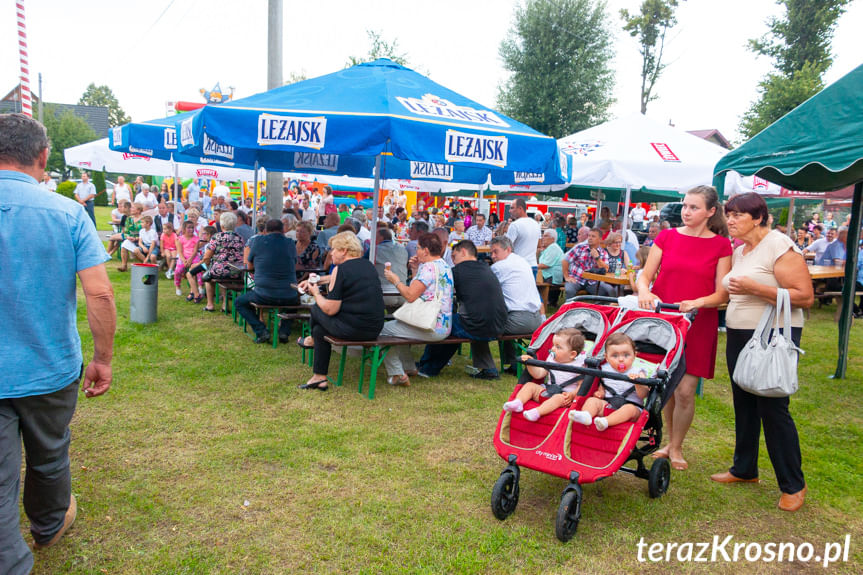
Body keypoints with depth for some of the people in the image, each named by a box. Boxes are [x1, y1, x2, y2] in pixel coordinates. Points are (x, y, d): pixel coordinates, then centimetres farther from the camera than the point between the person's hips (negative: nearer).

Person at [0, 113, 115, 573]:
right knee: (48, 459, 24)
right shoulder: (68, 213, -10)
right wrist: (102, 359, -3)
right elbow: (99, 293, -15)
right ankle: (49, 527, 48)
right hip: (51, 370, 1)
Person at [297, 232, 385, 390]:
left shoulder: (341, 269, -11)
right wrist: (314, 281, 35)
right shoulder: (368, 265, 13)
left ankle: (313, 339, 42)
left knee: (315, 308, 13)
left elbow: (330, 309, -12)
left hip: (352, 329, -8)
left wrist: (316, 293, 5)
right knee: (320, 329, 24)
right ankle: (320, 378, 29)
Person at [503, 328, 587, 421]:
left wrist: (572, 394, -26)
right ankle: (518, 402, -28)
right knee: (530, 385, -6)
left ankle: (537, 412, -54)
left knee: (558, 398, -37)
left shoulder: (579, 366, -6)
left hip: (565, 396, -6)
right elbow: (538, 374, 11)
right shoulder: (552, 359, 11)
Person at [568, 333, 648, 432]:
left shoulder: (637, 373, 5)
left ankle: (606, 421, -57)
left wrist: (638, 383, -28)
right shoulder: (606, 370, 15)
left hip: (632, 405, -3)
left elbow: (643, 395, -7)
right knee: (592, 400, -21)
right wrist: (600, 392, 5)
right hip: (607, 404, 3)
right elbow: (601, 385, 29)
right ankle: (585, 415, -53)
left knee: (630, 409, -35)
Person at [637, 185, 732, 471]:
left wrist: (697, 302, -21)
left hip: (697, 325, -2)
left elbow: (721, 294, -2)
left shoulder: (721, 245, 1)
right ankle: (670, 442, 30)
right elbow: (645, 275, 4)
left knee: (685, 390, -2)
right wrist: (644, 290, -17)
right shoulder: (667, 237, 7)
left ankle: (676, 447, 21)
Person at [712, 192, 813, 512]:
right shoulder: (738, 252, 12)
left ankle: (793, 486, 11)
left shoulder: (779, 246, -13)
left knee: (772, 408, -4)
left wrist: (753, 288, -23)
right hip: (739, 335, 8)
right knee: (744, 404, 14)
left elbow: (805, 296, -19)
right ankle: (745, 469, 29)